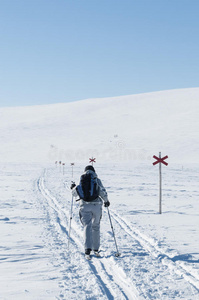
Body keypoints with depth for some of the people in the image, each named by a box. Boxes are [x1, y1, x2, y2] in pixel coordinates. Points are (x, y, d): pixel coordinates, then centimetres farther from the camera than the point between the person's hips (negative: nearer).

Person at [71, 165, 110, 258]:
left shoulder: (82, 180, 4)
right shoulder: (97, 180, 3)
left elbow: (76, 193, 4)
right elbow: (103, 192, -4)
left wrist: (73, 188, 26)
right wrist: (106, 201, 13)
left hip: (85, 206, -1)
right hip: (97, 205, 1)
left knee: (87, 226, -6)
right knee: (96, 226, 17)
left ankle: (88, 249, -25)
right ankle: (96, 249, 24)